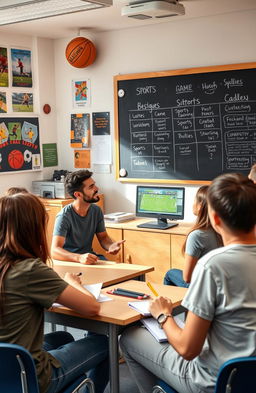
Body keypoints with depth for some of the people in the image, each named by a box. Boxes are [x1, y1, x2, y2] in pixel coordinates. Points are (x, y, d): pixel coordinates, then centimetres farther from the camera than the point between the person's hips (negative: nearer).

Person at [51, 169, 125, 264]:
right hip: (69, 259, -6)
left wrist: (111, 246, -14)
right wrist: (79, 258, -45)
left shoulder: (96, 211, 1)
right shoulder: (64, 216, -19)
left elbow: (103, 237, 12)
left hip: (88, 256, 6)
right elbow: (55, 251, -27)